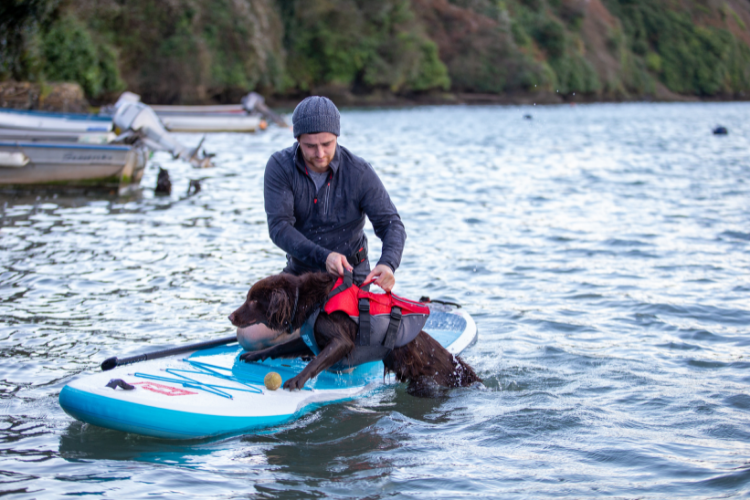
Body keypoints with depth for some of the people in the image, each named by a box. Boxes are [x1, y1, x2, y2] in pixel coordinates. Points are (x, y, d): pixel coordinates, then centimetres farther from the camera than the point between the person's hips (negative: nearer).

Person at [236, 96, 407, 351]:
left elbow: (391, 224, -15)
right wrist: (323, 256, -36)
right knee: (249, 336, -16)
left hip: (351, 272, -2)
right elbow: (279, 227, -20)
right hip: (301, 270, 2)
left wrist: (387, 263, -38)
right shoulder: (280, 167, -13)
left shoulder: (359, 172, -14)